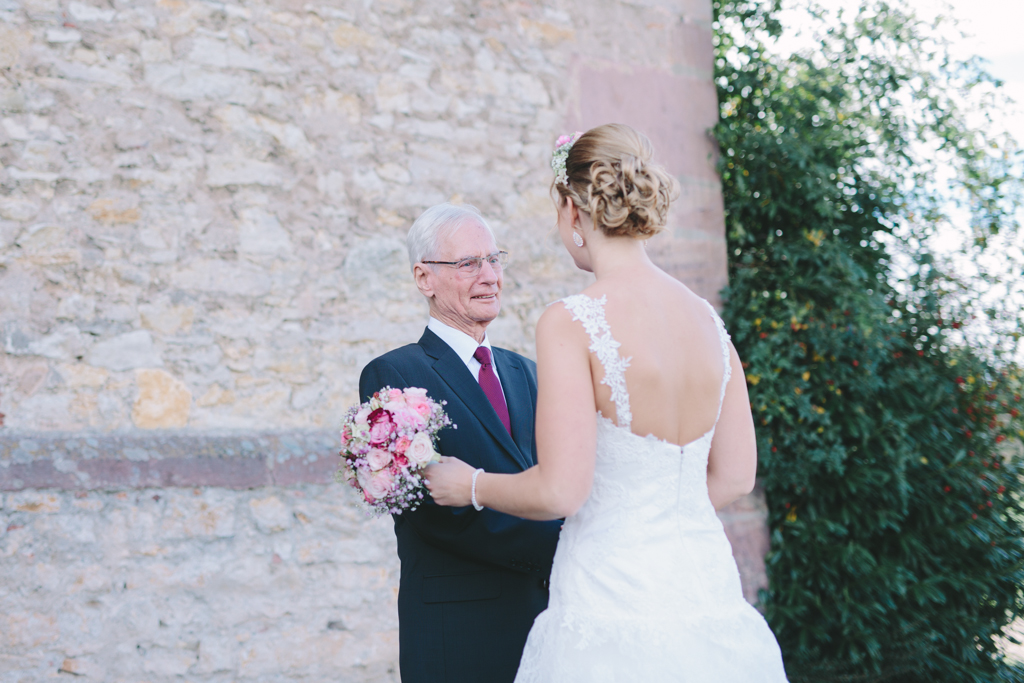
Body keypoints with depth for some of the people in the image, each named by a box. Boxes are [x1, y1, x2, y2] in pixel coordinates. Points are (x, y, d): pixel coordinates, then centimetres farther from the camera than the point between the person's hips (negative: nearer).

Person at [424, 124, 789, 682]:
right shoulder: (708, 320, 4)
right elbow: (736, 475, 9)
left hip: (615, 608, -6)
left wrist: (470, 485, 1)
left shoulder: (571, 323, -14)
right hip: (708, 591, 6)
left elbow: (559, 492, -17)